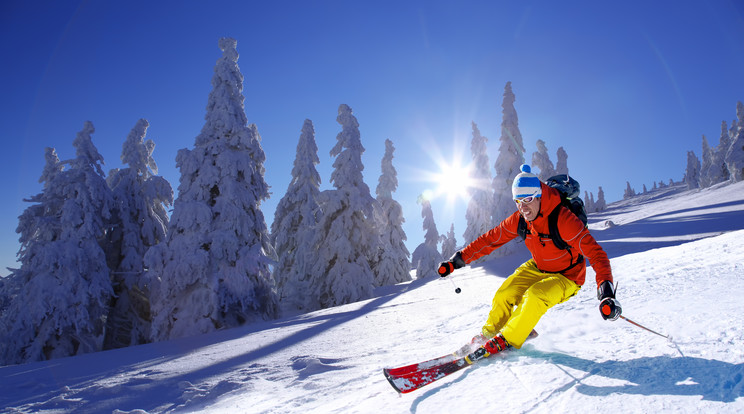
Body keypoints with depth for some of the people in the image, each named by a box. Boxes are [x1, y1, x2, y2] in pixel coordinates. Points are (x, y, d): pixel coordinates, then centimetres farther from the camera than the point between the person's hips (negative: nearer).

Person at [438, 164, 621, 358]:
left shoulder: (563, 220, -32)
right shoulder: (519, 219, -14)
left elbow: (595, 253, -34)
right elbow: (491, 239, -7)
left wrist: (606, 293, -47)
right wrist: (457, 260, -10)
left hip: (566, 277, -5)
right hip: (537, 269, 5)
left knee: (535, 296, -30)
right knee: (504, 295, -10)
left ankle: (507, 341, -11)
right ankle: (490, 333, 16)